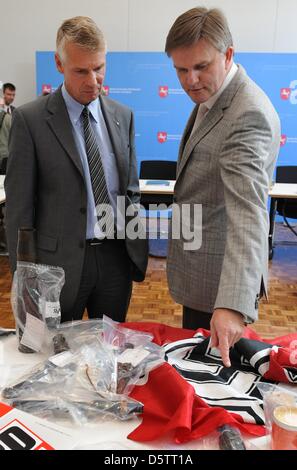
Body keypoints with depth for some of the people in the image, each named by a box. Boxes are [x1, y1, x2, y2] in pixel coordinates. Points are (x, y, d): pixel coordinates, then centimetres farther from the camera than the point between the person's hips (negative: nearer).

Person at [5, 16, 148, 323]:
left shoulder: (123, 116, 6)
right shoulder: (30, 119, -7)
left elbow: (131, 190, 11)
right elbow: (19, 206, -6)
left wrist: (138, 251, 7)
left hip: (117, 257, 4)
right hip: (60, 261, -3)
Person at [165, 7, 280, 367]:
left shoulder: (248, 114, -25)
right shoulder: (210, 97, 8)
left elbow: (248, 212, -36)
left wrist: (232, 304, -43)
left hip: (221, 279, -10)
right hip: (202, 273, 10)